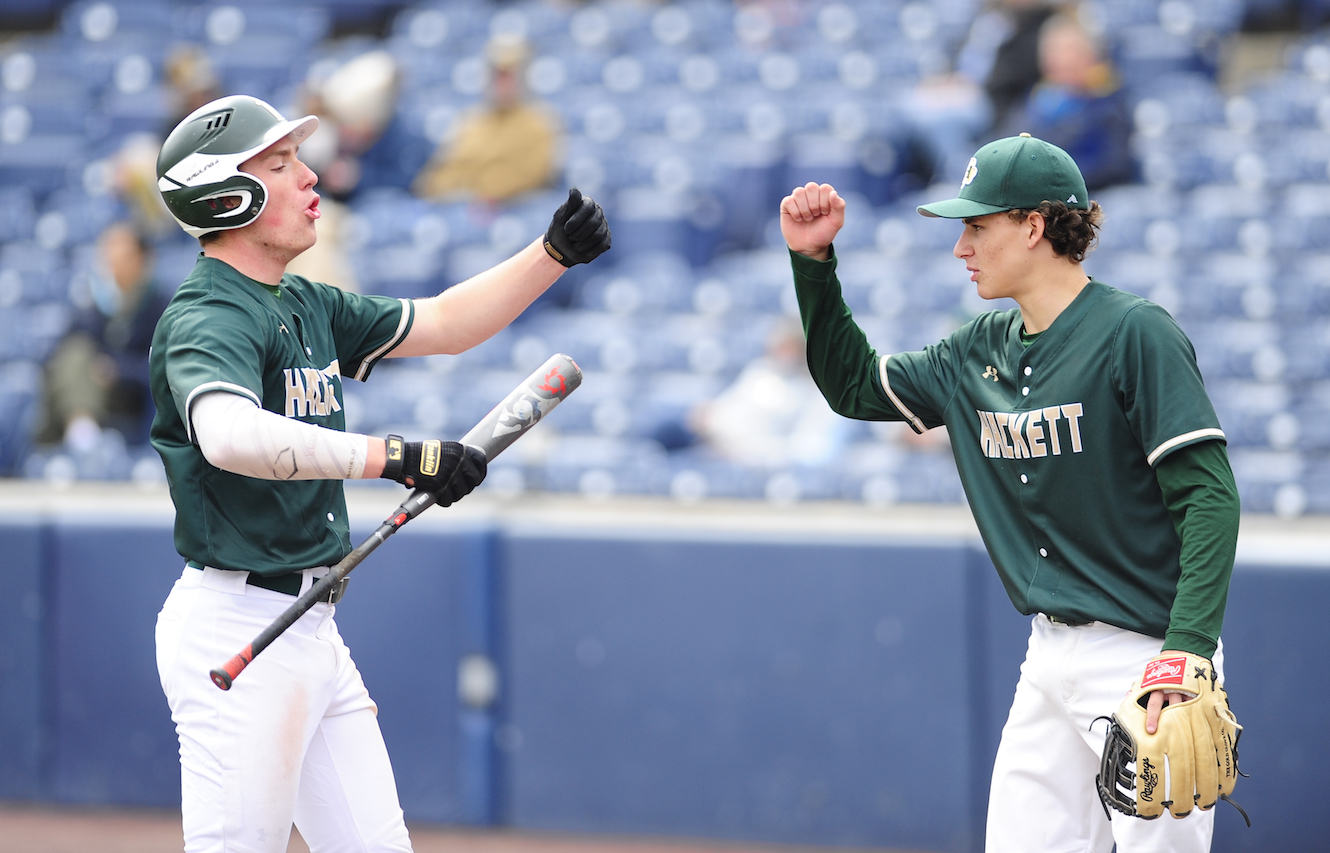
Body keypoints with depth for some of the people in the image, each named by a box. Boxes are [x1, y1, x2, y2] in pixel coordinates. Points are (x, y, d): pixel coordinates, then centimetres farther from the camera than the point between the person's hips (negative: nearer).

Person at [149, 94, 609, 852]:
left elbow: (445, 325, 22)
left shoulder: (309, 307, 15)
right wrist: (394, 457, -42)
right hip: (237, 623, -10)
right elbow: (231, 435, -37)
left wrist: (555, 254, 8)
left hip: (314, 632, 10)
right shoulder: (207, 320, -16)